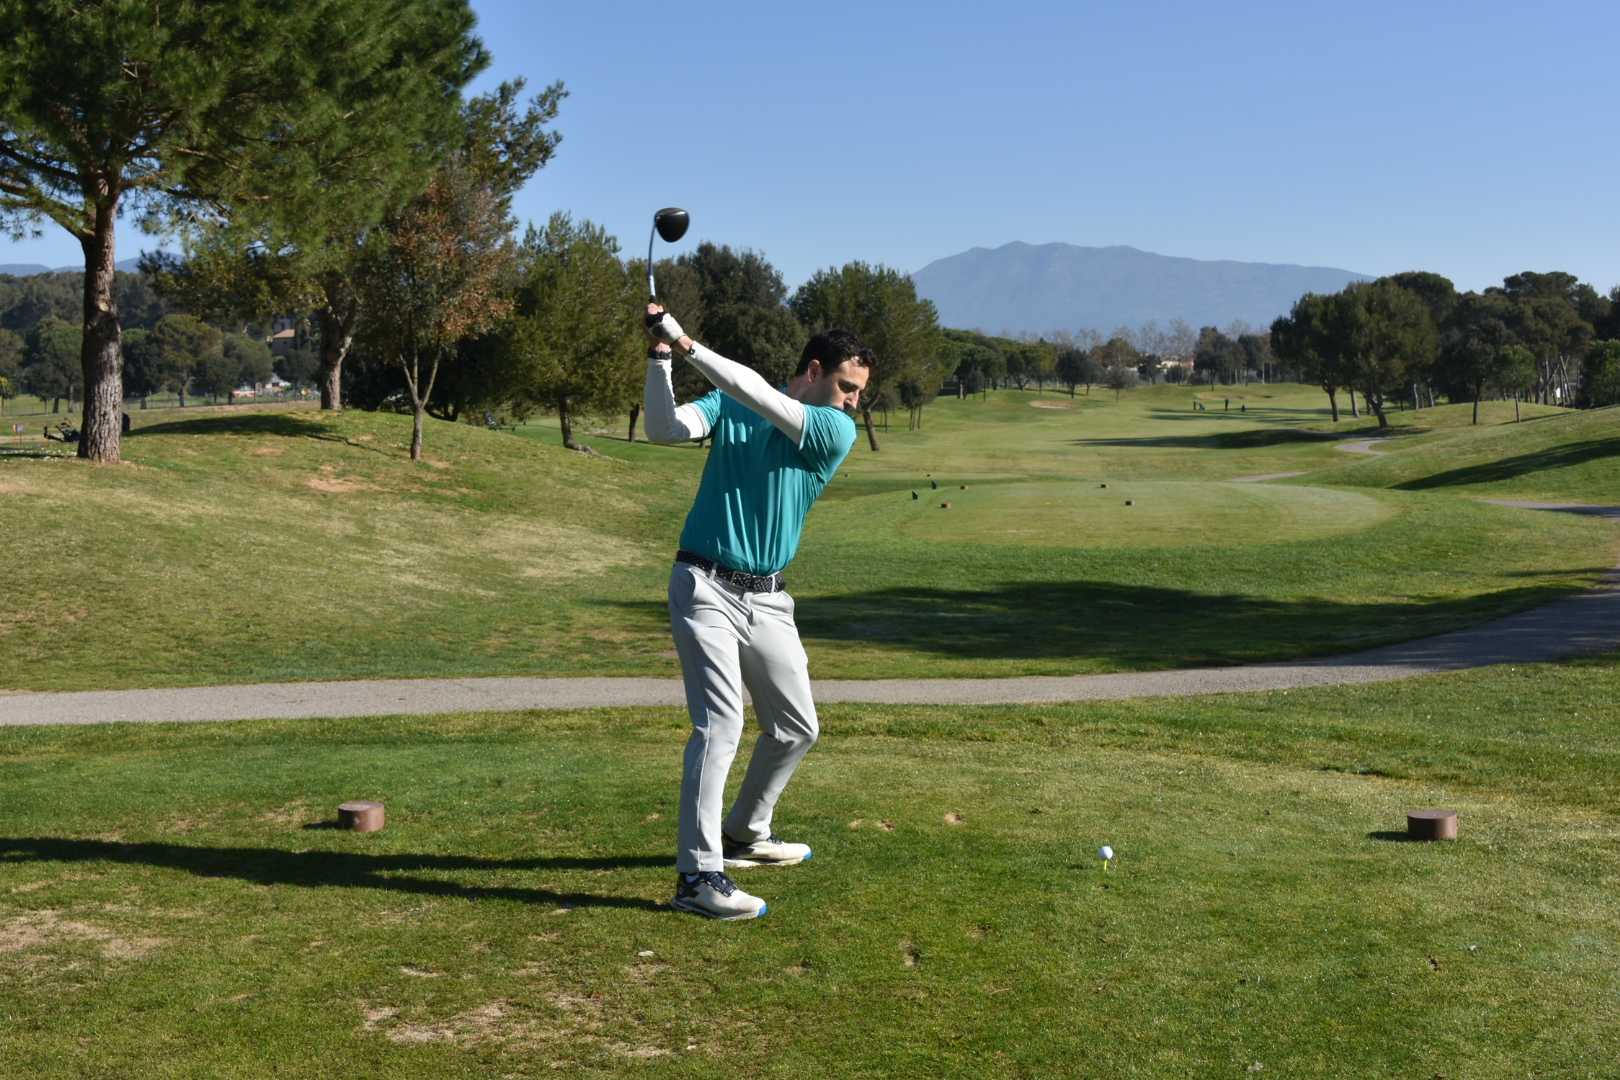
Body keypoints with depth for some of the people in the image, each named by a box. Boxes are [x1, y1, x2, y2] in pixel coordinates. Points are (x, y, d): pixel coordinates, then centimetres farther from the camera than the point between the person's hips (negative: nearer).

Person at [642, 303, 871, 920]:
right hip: (706, 586, -4)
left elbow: (760, 396, -17)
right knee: (720, 721, -17)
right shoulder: (728, 405, 0)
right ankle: (698, 874, -17)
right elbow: (664, 429, -15)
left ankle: (746, 833, 35)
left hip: (767, 597, 5)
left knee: (797, 728, 13)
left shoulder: (837, 433, -2)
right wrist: (660, 356, -25)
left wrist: (689, 346, -23)